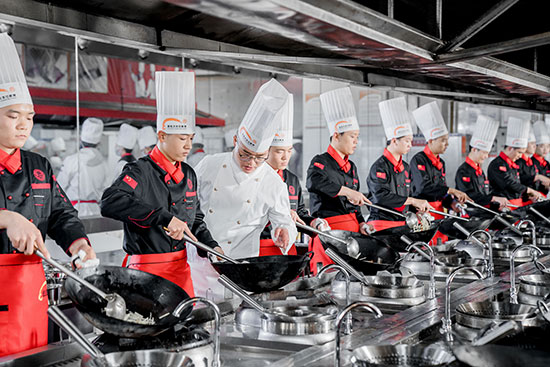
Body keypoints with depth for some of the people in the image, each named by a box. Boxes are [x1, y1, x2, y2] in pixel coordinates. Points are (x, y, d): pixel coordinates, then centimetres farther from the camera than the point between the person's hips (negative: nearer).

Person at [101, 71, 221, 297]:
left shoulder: (188, 174, 11)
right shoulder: (141, 171, -12)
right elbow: (110, 202, -30)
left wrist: (211, 247, 5)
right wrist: (163, 217, -33)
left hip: (181, 267, 7)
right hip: (147, 269, -7)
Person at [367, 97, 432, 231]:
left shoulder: (405, 167, 17)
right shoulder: (379, 167, -9)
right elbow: (382, 196, -21)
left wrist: (416, 210, 5)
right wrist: (413, 201, -18)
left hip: (402, 223, 7)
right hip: (382, 225, -7)